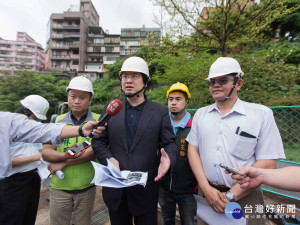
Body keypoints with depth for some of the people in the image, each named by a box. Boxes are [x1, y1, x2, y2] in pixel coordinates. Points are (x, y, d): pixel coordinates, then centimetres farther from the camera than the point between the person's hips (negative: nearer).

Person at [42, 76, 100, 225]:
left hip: (86, 187, -1)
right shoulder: (57, 121, 1)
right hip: (59, 187, 2)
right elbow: (45, 152, -3)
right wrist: (66, 155, -23)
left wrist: (63, 163, -16)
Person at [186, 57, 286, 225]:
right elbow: (193, 150, 0)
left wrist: (230, 196, -13)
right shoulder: (201, 114, 2)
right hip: (207, 193, 3)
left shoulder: (261, 114, -7)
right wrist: (206, 188, -10)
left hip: (244, 196, -2)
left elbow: (267, 163, -10)